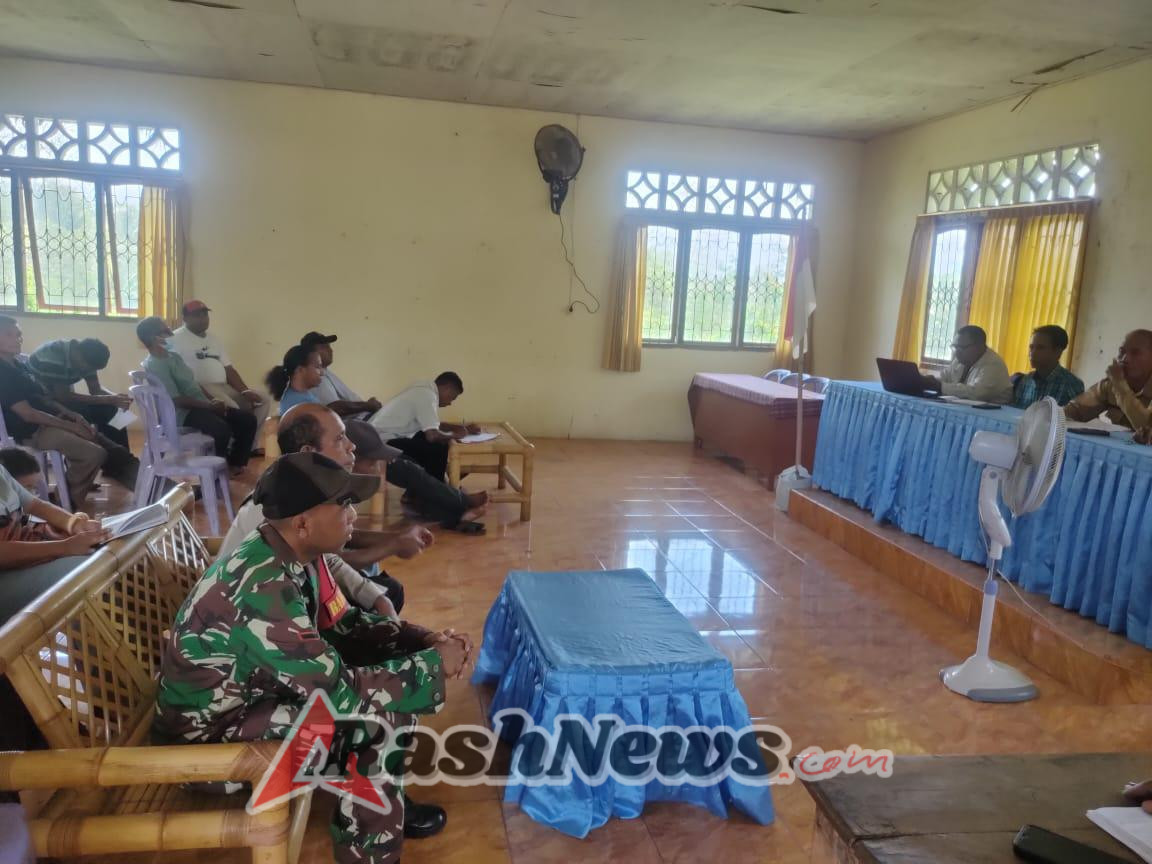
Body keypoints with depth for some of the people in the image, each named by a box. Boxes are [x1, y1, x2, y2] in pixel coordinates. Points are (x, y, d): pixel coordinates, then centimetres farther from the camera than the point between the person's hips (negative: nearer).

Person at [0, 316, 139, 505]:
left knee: (112, 449, 0)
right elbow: (28, 414, -18)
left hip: (51, 421, 9)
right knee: (94, 453, -25)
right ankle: (68, 499, -7)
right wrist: (69, 425, -16)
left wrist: (72, 415, 3)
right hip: (32, 432, -9)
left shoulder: (19, 363, 15)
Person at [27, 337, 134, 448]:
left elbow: (96, 389, -4)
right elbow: (63, 396, -29)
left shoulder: (85, 356, -8)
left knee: (109, 409, -12)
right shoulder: (53, 357, -30)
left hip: (60, 398, 7)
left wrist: (115, 398, -26)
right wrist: (107, 399, -31)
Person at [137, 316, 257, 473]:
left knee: (248, 419, -1)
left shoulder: (173, 356, 17)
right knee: (223, 429, -36)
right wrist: (210, 406, -16)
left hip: (201, 406, 10)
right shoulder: (154, 365, -13)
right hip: (183, 413, -10)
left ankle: (234, 464, 9)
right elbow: (176, 400, -19)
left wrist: (213, 401, 3)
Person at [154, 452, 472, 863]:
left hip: (256, 692, 9)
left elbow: (343, 624, 7)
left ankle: (385, 803, 21)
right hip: (210, 736, -9)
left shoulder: (297, 554, -7)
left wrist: (423, 639, -7)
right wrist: (433, 664, -21)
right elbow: (338, 692, -31)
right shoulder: (263, 588, -34)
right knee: (380, 718, -19)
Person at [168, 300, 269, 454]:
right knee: (231, 409, -32)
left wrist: (246, 391, 1)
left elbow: (228, 369, 17)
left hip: (224, 387, 8)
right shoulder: (176, 339, -2)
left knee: (261, 402, -2)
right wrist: (205, 394, -25)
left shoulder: (212, 338, 23)